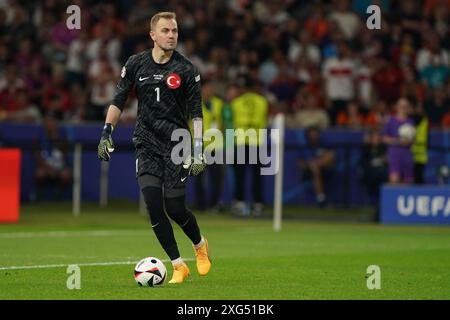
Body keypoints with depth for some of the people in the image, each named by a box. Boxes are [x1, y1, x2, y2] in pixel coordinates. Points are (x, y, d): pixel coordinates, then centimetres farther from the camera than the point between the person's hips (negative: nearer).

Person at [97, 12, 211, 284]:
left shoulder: (186, 70, -5)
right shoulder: (136, 64, 2)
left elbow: (196, 113, -4)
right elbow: (119, 100, 10)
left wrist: (199, 152, -10)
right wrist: (106, 133, 0)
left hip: (176, 144, -2)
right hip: (147, 144, 2)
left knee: (174, 207, -7)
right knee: (153, 204, -11)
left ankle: (200, 244, 26)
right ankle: (179, 266, -1)